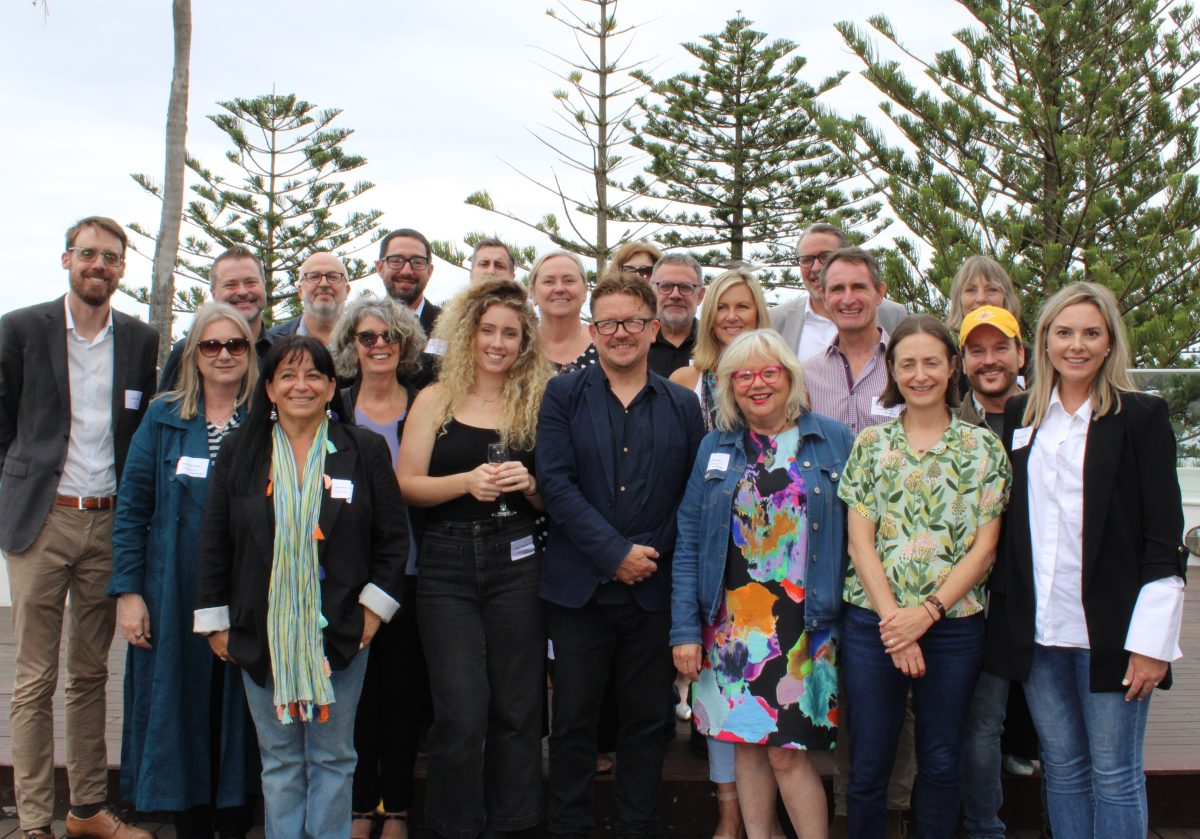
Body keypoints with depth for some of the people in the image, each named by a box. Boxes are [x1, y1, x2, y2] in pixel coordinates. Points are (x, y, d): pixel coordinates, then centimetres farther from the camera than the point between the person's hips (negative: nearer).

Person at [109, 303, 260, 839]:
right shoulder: (163, 418, 5)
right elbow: (131, 508, 3)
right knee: (182, 710, 6)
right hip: (176, 598, 1)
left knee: (237, 713, 6)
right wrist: (128, 591, -4)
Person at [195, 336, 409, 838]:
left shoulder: (365, 450, 0)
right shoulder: (239, 451, 4)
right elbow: (215, 542, 6)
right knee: (279, 759, 9)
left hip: (339, 632, -1)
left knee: (333, 756, 7)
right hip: (262, 634, 1)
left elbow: (393, 537, 3)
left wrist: (374, 606, -4)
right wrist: (215, 621, 3)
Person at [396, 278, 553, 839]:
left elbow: (553, 501, 11)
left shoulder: (536, 404, 8)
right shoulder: (436, 400, 5)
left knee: (516, 708, 5)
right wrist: (467, 481, -16)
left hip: (515, 562, 1)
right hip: (447, 565, -1)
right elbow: (407, 484, -1)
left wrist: (528, 484, -10)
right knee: (460, 712, -4)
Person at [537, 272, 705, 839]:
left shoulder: (683, 405, 8)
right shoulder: (564, 395, 3)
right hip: (579, 588, -1)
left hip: (655, 589, 1)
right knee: (573, 720, 6)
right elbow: (555, 483, -7)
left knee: (647, 722, 9)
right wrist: (615, 553, -13)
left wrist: (655, 554, -8)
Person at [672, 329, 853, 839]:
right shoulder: (715, 448, 7)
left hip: (803, 624, -2)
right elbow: (688, 543, 5)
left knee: (786, 751, -4)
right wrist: (685, 629, -1)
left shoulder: (834, 442, 2)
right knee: (747, 743, 9)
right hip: (731, 622, 3)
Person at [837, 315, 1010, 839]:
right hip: (872, 621, 0)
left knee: (940, 760, 10)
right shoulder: (871, 443, 5)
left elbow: (985, 545, -2)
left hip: (954, 624, 0)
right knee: (869, 762, 6)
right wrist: (893, 618, -12)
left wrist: (928, 611, -12)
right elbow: (860, 539, -1)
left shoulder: (982, 447, 3)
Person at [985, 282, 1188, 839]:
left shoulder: (1141, 417, -2)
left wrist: (1151, 640, -12)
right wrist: (1003, 613, 8)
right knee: (1061, 768, 12)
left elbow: (1164, 536, -6)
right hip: (1037, 627, 4)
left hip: (1107, 628, -4)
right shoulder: (1020, 416, 10)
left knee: (1115, 774, 3)